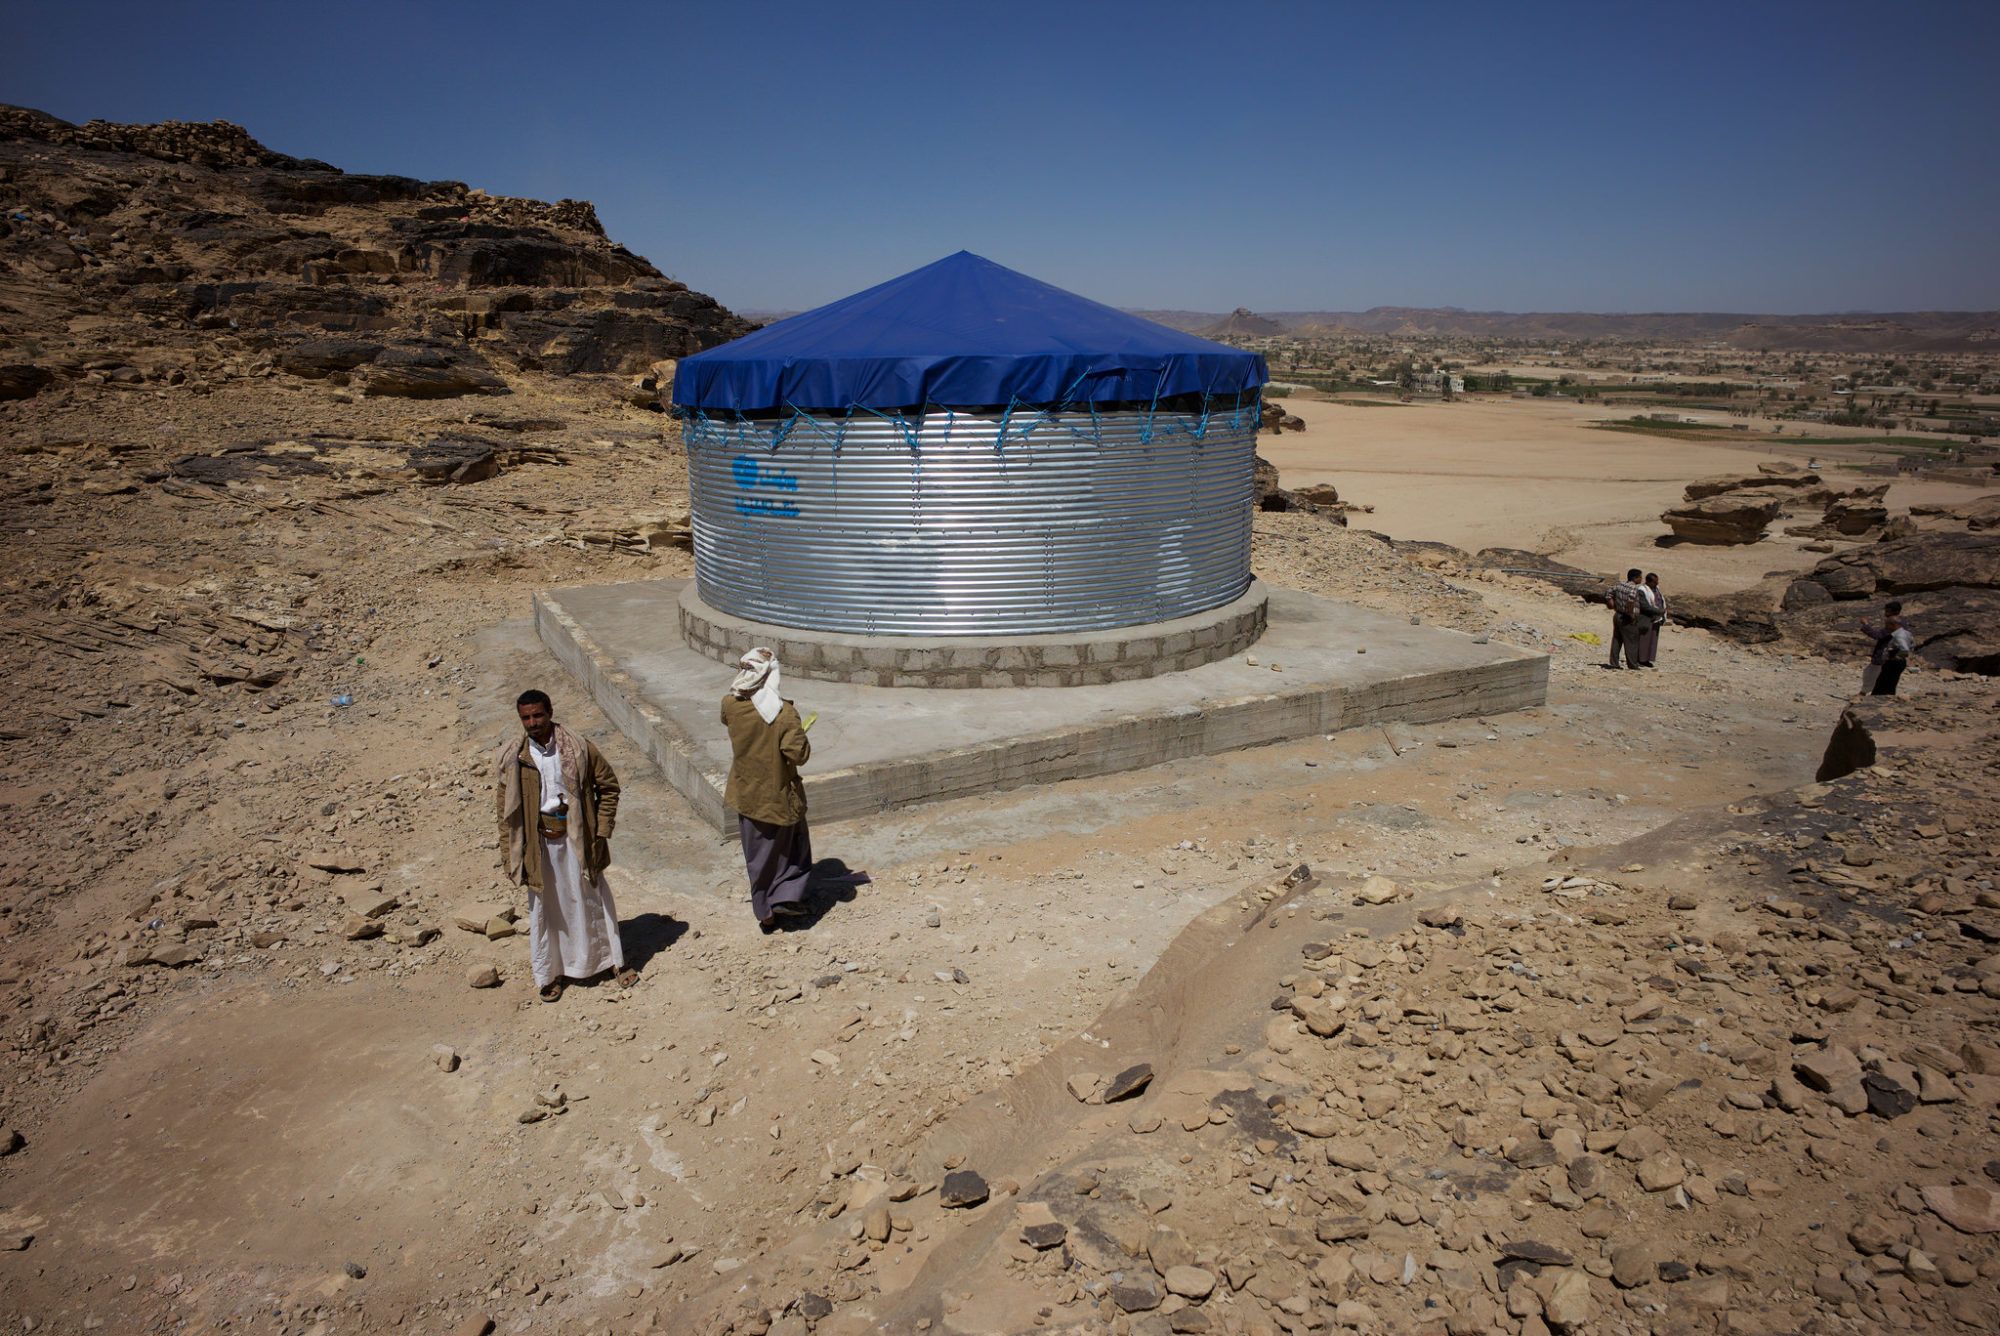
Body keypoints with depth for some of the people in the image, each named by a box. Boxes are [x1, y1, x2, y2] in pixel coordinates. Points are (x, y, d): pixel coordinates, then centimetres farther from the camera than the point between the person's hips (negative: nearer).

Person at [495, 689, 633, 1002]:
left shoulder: (579, 748, -9)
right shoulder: (513, 758, -4)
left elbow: (608, 786, -1)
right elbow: (507, 809, 1)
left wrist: (602, 831, -5)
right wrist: (509, 855, -2)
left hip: (577, 837, -1)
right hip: (539, 842, 1)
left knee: (591, 899, 11)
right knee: (545, 907, 11)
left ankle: (614, 961, 28)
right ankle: (550, 973, 28)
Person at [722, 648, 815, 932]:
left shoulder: (730, 704, -11)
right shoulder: (784, 713, -25)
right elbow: (799, 754, -22)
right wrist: (797, 732, -5)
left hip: (747, 794, 4)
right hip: (779, 796, -4)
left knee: (757, 854, 19)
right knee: (791, 846, 21)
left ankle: (765, 912, 29)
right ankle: (786, 897, 13)